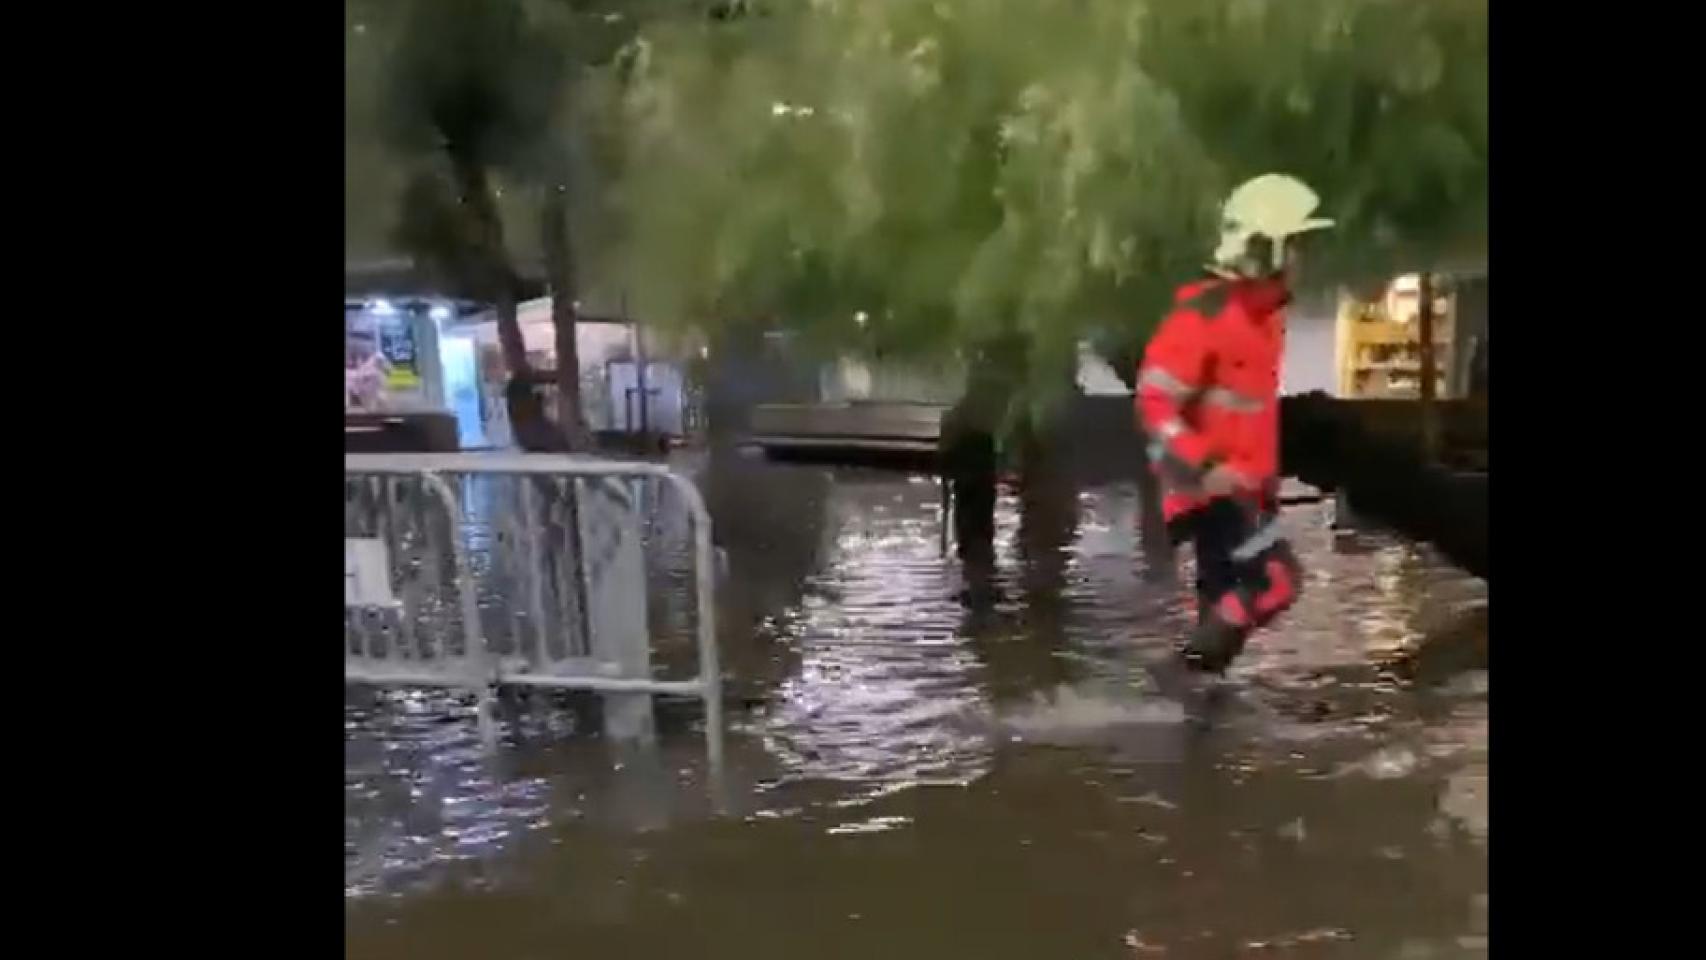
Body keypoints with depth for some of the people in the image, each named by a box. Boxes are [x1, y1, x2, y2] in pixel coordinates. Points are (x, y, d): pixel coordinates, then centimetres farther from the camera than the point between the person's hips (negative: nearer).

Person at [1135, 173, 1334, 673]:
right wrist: (1203, 466, -30)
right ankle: (1191, 665, -2)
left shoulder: (1265, 309, 11)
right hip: (1210, 484, -10)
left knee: (1225, 592, 16)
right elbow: (1154, 402, -22)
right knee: (1275, 580, -15)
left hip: (1244, 482, 10)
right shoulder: (1202, 315, -20)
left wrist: (1266, 472, 25)